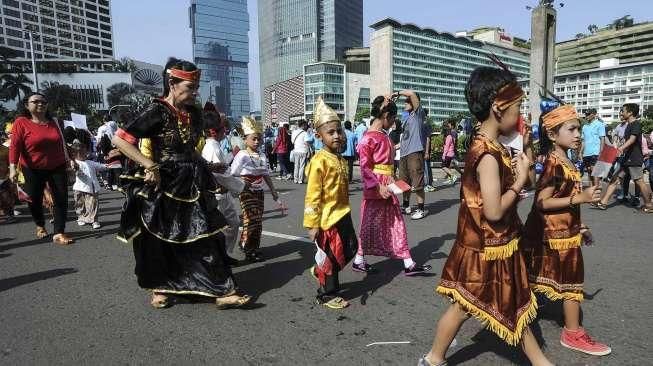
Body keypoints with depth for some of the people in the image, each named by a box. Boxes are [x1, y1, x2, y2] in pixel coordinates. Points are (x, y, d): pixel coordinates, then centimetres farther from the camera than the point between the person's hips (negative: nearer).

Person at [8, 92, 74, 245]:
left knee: (61, 199, -3)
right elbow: (15, 146, -13)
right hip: (33, 170, -3)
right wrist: (13, 167, -21)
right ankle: (40, 226, 37)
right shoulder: (21, 122, -7)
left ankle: (59, 233, 2)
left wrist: (67, 160, 14)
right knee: (34, 200, 9)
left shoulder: (53, 122, 6)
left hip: (57, 167, 3)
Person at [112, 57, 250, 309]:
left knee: (207, 238, 3)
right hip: (163, 187, -5)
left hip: (192, 186, 6)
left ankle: (222, 292, 8)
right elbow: (119, 139, -18)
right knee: (159, 240, 12)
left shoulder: (194, 113, 6)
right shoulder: (157, 111, -13)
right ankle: (160, 289, 34)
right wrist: (150, 166, -22)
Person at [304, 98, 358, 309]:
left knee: (351, 248, 17)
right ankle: (327, 295, 26)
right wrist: (312, 224, -21)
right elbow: (312, 196, -20)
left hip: (343, 214, 8)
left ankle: (320, 272, 36)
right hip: (327, 218, -8)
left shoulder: (340, 160, 7)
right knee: (331, 256, 5)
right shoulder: (319, 161, -19)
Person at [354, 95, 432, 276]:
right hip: (376, 188, -9)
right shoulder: (369, 138, -16)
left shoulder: (383, 135, 10)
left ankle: (408, 264, 18)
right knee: (371, 225, 4)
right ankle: (358, 261, 23)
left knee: (396, 223, 10)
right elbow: (365, 167, -19)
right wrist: (378, 187, -24)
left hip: (387, 185, 9)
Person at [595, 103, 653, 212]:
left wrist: (622, 147, -44)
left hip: (634, 159, -9)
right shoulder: (629, 125, 15)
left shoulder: (636, 124, -12)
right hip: (627, 158, 9)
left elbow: (632, 139, -28)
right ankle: (603, 202, 3)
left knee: (639, 181, -3)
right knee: (615, 179, 4)